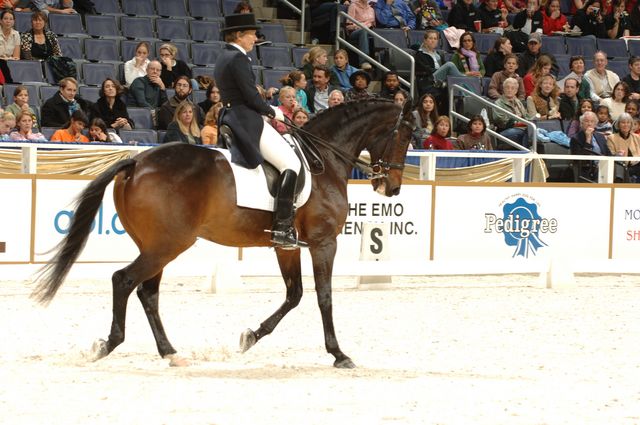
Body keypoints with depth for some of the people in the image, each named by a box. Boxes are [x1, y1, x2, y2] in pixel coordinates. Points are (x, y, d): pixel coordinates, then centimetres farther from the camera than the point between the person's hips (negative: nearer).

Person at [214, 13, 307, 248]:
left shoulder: (224, 58, 19)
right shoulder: (238, 58, -13)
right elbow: (251, 96, -18)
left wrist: (267, 111, 13)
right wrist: (273, 112, -2)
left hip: (232, 121, 11)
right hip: (247, 121, -11)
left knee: (288, 160, 18)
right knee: (291, 163, -12)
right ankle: (281, 228, -21)